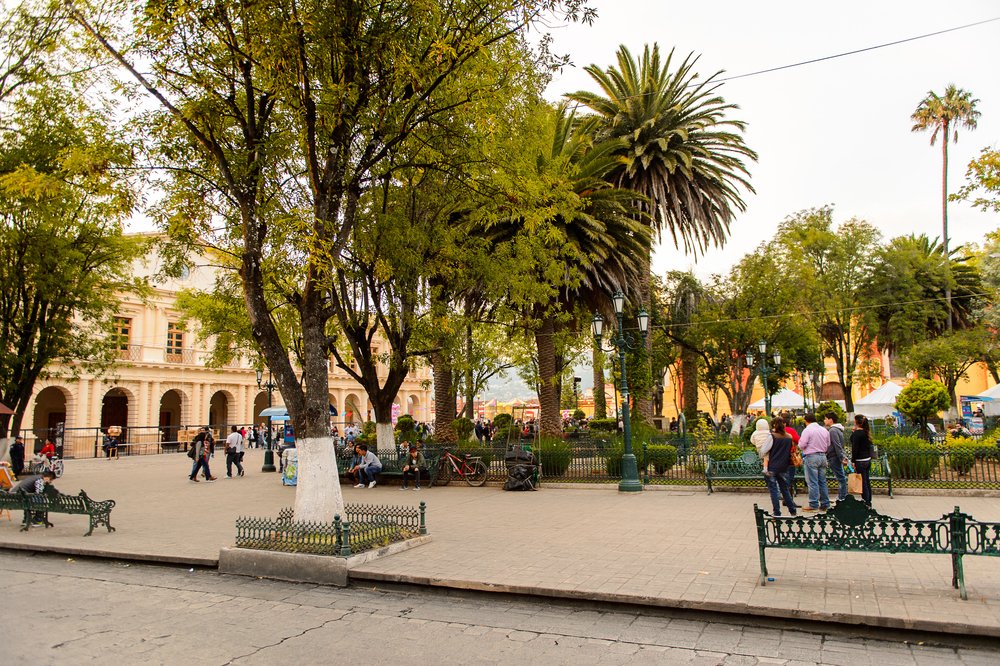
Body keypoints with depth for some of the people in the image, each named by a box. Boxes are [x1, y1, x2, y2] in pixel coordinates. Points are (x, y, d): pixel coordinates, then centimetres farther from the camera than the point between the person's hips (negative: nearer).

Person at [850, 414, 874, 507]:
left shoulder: (857, 433, -16)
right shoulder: (866, 432, 8)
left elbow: (855, 448, -18)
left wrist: (853, 461, -14)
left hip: (860, 461, -8)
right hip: (868, 459, 9)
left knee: (863, 482, -4)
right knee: (867, 481, 15)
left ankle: (866, 503, -1)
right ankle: (868, 501, 23)